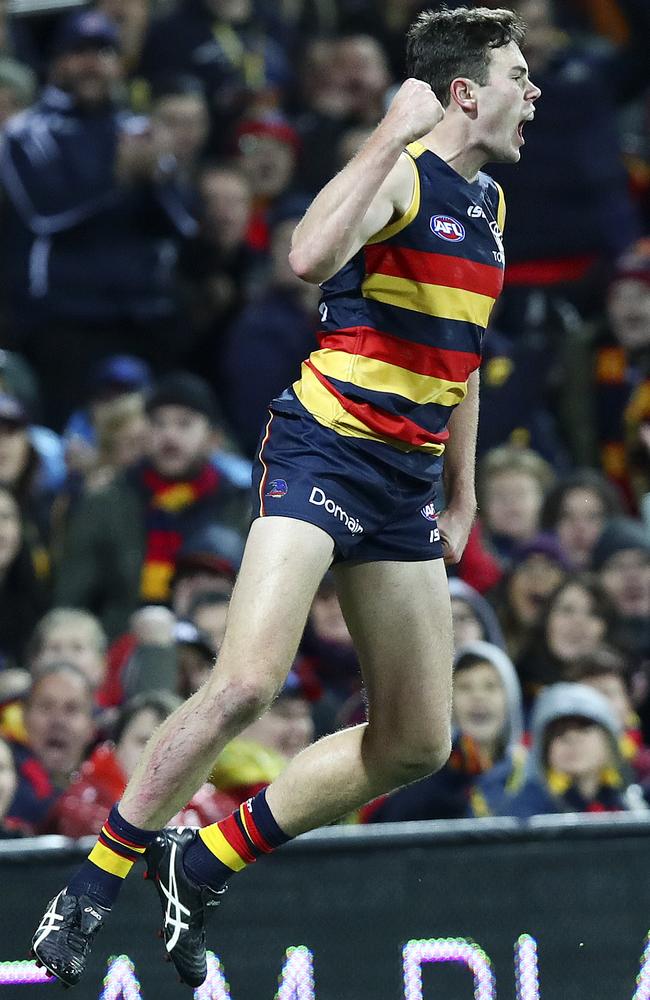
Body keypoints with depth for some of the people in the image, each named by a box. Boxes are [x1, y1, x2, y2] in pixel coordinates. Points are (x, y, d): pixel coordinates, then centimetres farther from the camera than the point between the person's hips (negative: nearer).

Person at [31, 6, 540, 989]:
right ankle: (94, 882, -8)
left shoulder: (486, 202, 15)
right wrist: (395, 133, -30)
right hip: (324, 452, -8)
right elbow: (310, 255, -33)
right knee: (248, 681, -24)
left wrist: (461, 498, 26)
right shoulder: (401, 173, -11)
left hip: (407, 482, 8)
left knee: (416, 743, 5)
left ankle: (204, 863, 18)